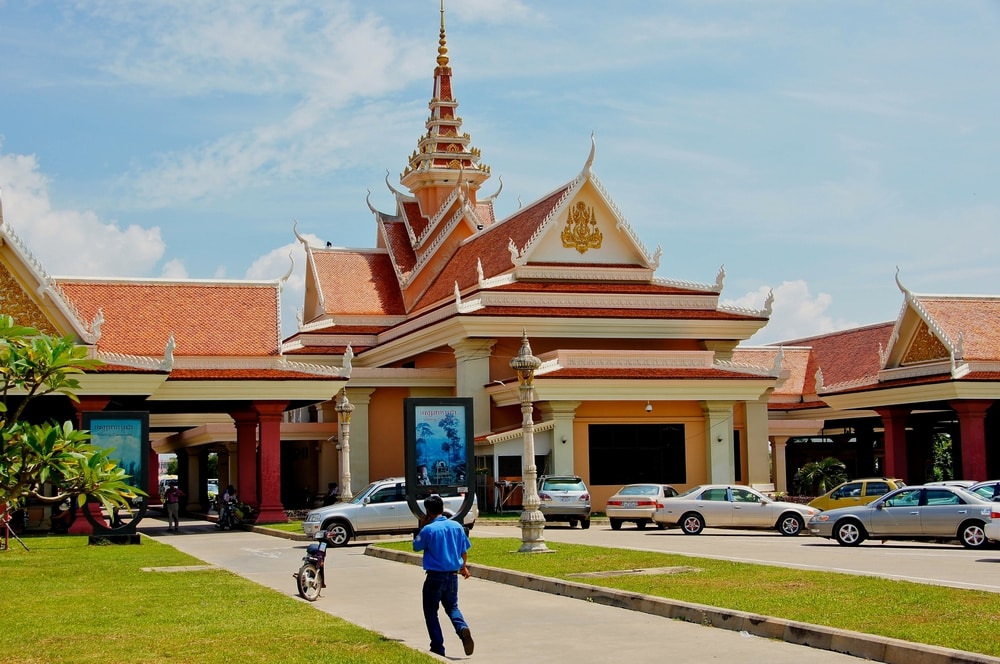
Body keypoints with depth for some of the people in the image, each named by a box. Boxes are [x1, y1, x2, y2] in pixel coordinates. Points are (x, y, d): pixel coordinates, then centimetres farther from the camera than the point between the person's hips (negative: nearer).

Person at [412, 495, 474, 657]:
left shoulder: (428, 529, -14)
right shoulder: (457, 526, 0)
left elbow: (416, 546, 2)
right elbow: (464, 550, 11)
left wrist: (421, 527, 8)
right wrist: (464, 567, 27)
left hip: (435, 576, -4)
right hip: (453, 575, 4)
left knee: (431, 612, 10)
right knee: (452, 607, 20)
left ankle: (438, 647, 6)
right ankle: (463, 628, -10)